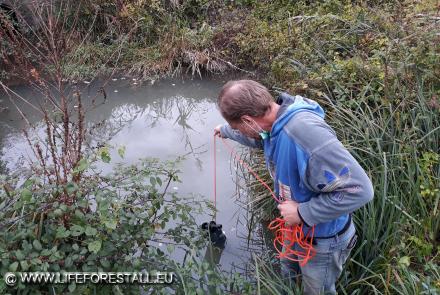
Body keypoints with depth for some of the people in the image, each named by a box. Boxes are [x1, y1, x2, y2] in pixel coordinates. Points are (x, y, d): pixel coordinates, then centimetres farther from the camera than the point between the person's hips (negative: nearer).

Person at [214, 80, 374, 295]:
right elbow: (256, 137, 15)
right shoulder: (275, 120, -12)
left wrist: (302, 213, -30)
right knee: (288, 277, 33)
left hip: (322, 240, -7)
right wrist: (225, 131, 32)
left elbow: (359, 190, -38)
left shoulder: (307, 133, -41)